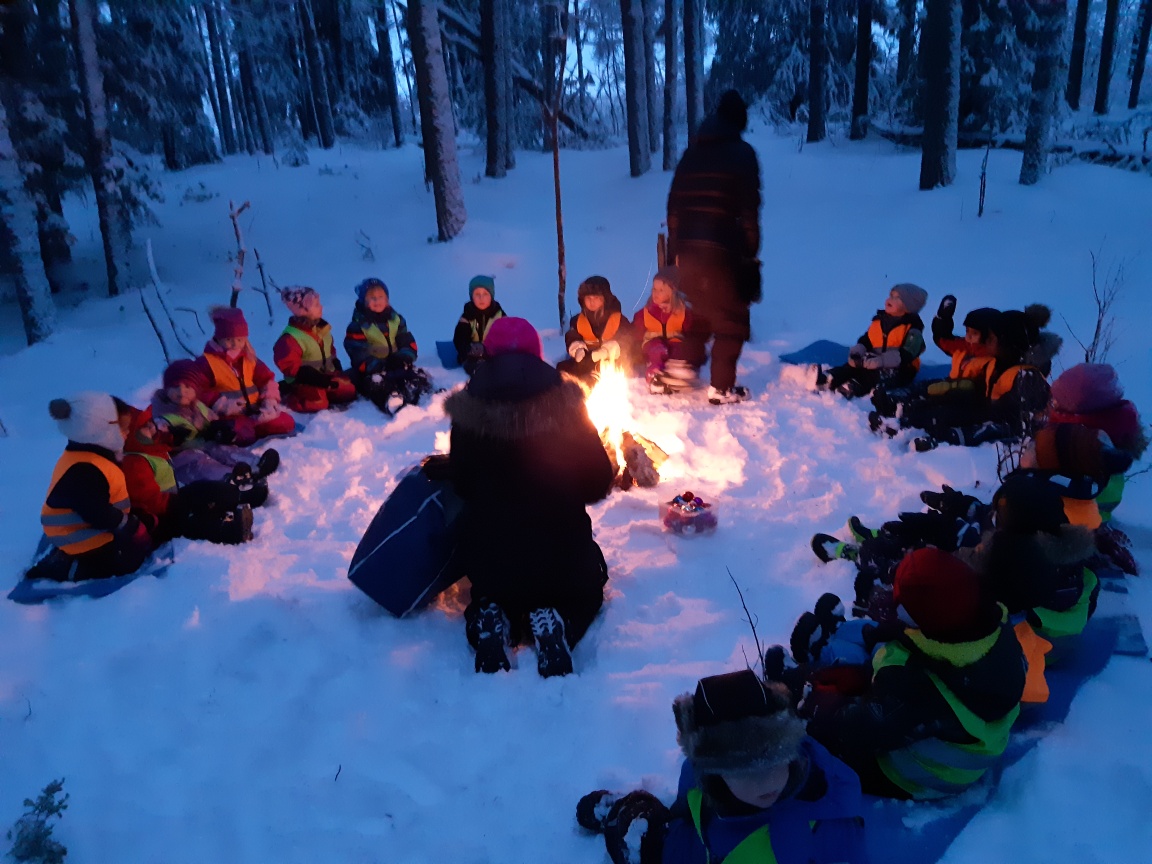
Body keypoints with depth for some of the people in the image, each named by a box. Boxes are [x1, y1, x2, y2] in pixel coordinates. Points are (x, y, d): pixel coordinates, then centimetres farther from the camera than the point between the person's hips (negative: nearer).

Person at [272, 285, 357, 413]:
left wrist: (337, 373, 4)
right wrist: (321, 380, -25)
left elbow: (331, 354, 20)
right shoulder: (290, 338, -19)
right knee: (318, 403, -26)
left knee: (348, 391, -6)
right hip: (304, 382, -7)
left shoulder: (322, 329, 7)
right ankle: (291, 397, -1)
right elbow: (290, 366, -23)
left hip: (326, 375, 7)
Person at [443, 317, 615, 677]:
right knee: (586, 592, 31)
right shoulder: (564, 404, -13)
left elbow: (461, 483, 4)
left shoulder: (468, 411, -9)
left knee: (493, 593, 36)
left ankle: (489, 621, -2)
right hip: (561, 549, -1)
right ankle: (553, 626, -4)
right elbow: (599, 480, -5)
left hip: (489, 553, 2)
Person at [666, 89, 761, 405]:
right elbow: (749, 210, -8)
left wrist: (674, 251, 19)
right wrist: (751, 254, -3)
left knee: (698, 312, 24)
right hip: (723, 249, -6)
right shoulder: (741, 153, -2)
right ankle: (721, 387, 5)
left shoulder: (691, 152, 16)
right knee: (731, 319, 5)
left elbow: (674, 206, 15)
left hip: (688, 247, 6)